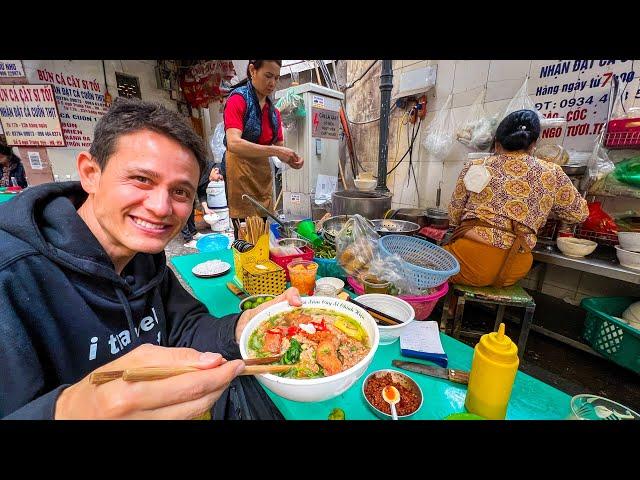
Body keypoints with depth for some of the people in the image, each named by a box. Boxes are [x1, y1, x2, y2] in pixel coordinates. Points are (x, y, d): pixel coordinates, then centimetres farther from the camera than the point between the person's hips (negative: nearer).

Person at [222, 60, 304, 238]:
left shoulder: (273, 111, 13)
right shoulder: (238, 99, -7)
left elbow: (279, 146, 13)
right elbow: (233, 143, -22)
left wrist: (290, 159, -10)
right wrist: (276, 151, -26)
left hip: (263, 173, 6)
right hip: (240, 171, -6)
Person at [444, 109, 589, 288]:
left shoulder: (474, 167, 6)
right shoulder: (551, 173, 9)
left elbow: (454, 216, 11)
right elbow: (579, 213, 23)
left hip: (470, 263, -3)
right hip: (513, 272, 3)